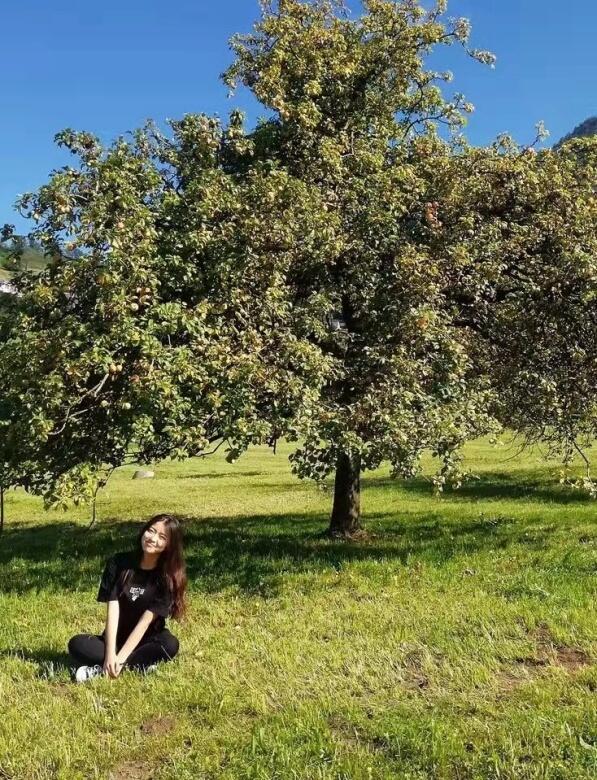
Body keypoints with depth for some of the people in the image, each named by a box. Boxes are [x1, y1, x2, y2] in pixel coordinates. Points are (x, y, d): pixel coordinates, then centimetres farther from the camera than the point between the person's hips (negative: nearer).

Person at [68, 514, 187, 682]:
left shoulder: (168, 577, -11)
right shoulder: (118, 563, -7)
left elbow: (145, 621, -18)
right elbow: (112, 611, -14)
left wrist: (120, 658, -26)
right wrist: (110, 654, -26)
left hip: (146, 641, -1)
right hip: (116, 639, 1)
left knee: (170, 645, -32)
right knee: (77, 644, -23)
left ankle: (101, 669, -26)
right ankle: (138, 665, -26)